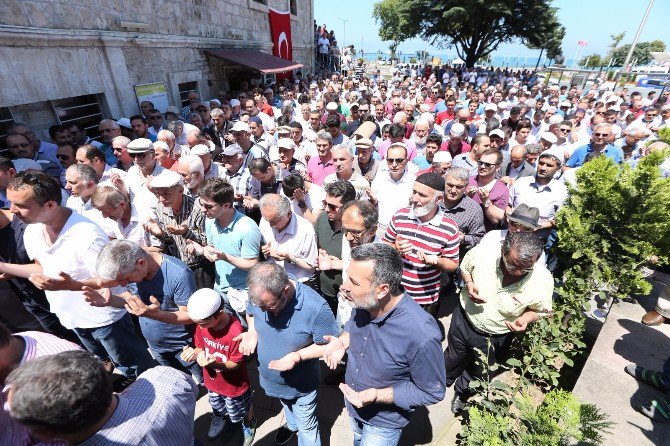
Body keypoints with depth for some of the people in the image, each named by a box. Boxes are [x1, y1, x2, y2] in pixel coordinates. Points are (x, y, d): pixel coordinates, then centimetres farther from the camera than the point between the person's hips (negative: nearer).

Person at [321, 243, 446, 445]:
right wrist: (343, 340, -18)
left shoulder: (421, 336, -40)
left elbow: (433, 392, -23)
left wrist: (379, 395, -30)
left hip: (384, 422, -5)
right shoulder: (364, 302, -23)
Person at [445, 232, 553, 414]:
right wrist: (469, 284, -25)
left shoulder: (543, 281, -30)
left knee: (477, 372, 28)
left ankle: (462, 393, 63)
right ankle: (444, 381, 64)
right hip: (464, 320, 1)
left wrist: (526, 319, -28)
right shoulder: (481, 253, -30)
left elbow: (540, 310, -7)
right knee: (452, 358, 29)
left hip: (494, 339, 0)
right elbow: (464, 268, -5)